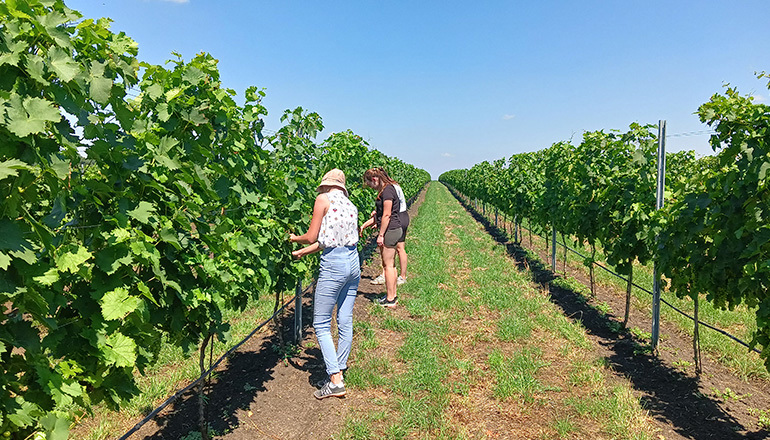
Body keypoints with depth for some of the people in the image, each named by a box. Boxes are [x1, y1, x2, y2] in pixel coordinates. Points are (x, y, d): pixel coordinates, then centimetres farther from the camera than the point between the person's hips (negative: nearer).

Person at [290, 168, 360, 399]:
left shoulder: (323, 199, -4)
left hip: (333, 264, -7)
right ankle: (339, 370, 24)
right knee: (345, 322, 13)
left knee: (321, 324, 1)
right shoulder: (351, 205, 15)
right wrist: (302, 252, 28)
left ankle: (336, 381, 0)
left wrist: (294, 238, 19)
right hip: (353, 261, 8)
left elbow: (312, 237, -3)